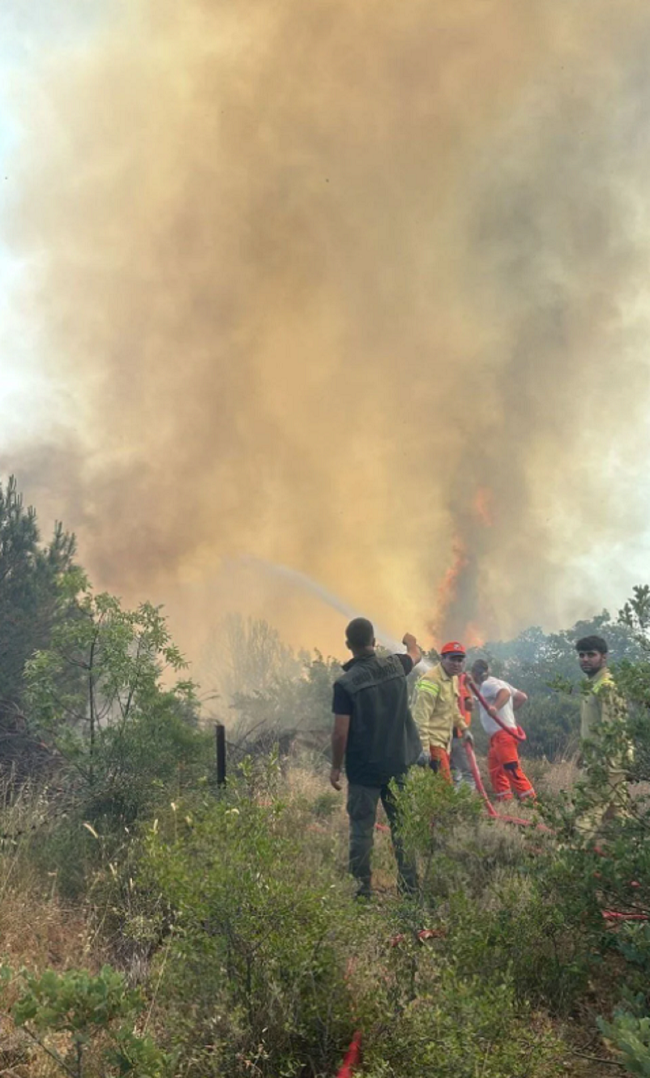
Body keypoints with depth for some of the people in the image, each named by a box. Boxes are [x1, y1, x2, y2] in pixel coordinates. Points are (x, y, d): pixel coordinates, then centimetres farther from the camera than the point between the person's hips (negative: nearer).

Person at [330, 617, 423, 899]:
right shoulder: (394, 665, -3)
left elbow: (340, 732, -16)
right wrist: (410, 640, 44)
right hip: (397, 764, 4)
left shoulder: (345, 683, -16)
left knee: (361, 829, 6)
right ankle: (409, 886, 17)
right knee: (402, 826, 12)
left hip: (363, 768, -4)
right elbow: (416, 653, 22)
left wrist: (336, 767, -2)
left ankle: (363, 889, 10)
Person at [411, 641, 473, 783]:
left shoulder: (453, 678, 11)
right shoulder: (431, 681, -21)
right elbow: (421, 717, -24)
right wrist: (423, 749, -27)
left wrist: (464, 728, 25)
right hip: (431, 742, -10)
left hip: (443, 740, 10)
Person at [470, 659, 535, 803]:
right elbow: (522, 697, 23)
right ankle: (505, 800, 14)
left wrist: (495, 708, -43)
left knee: (512, 768, -13)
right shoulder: (498, 682, 21)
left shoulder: (487, 684, -8)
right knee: (495, 769, 13)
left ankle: (530, 800, -15)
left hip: (503, 733, -11)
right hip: (497, 735, 11)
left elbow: (505, 693, -29)